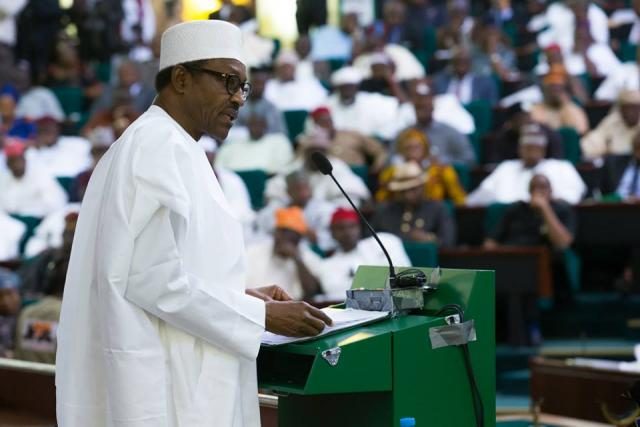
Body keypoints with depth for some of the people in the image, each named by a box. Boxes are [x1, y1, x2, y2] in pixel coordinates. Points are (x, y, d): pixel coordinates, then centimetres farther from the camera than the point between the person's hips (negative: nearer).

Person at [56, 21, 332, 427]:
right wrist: (262, 316, -15)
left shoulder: (164, 146, 17)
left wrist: (243, 296, 11)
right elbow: (154, 280, -22)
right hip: (166, 391, -10)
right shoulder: (159, 148, -14)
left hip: (175, 381, 10)